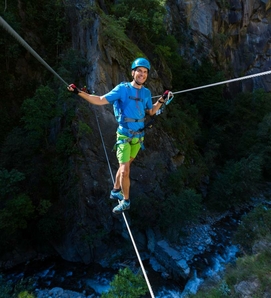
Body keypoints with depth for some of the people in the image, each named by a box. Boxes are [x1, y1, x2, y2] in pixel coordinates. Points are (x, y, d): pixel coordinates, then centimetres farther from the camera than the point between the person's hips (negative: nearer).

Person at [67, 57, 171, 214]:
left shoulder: (146, 92, 5)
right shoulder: (122, 88, -9)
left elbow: (151, 111, 18)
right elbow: (100, 100, -10)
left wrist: (162, 100, 5)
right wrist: (79, 92, -17)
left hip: (139, 136, 5)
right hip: (125, 135, -5)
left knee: (125, 166, 17)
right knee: (125, 170, -6)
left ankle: (115, 191, 36)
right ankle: (126, 201, 14)